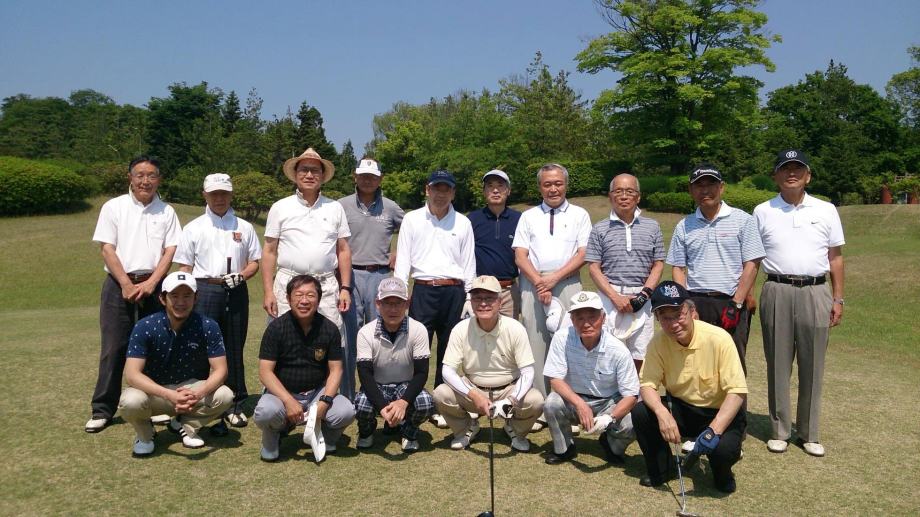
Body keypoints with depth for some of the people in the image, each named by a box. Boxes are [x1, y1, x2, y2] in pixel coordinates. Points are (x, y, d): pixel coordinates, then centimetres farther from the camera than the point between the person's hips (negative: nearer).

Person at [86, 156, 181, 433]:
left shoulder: (166, 212, 8)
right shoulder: (114, 207, 4)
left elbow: (170, 251, 2)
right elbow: (107, 249, -2)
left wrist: (150, 283, -10)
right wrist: (126, 284, -11)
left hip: (154, 285, 1)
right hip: (119, 284, -1)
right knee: (113, 348, -1)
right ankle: (102, 410, 7)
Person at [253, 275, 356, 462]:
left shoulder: (330, 329, -4)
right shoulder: (276, 327, -10)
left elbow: (335, 370, -2)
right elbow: (265, 371, -13)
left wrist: (325, 401, -19)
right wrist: (289, 401, -26)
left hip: (317, 391, 2)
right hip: (282, 391, -2)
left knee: (346, 412, -25)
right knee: (265, 412, -35)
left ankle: (326, 438, 11)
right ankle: (274, 435, 5)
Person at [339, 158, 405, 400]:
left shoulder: (390, 207, 8)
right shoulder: (342, 206, 3)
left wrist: (399, 254, 9)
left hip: (380, 276, 2)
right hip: (350, 275, -1)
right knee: (348, 337, 1)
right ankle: (346, 396, 11)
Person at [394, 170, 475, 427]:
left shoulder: (462, 223, 9)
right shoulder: (412, 219, 7)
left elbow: (469, 263, 10)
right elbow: (402, 259, 4)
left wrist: (470, 298, 6)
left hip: (454, 291, 1)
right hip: (423, 290, -1)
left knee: (449, 351, 7)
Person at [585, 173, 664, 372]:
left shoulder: (652, 226, 10)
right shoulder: (600, 229, 6)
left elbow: (658, 265, 9)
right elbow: (594, 268, 1)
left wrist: (644, 294, -5)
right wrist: (616, 297, -10)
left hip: (642, 298, 1)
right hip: (610, 297, -1)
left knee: (639, 357, 2)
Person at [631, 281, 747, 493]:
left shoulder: (719, 339, -22)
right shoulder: (659, 341, -12)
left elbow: (737, 392, -24)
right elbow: (647, 385, -12)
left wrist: (714, 430, -34)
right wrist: (662, 413, -33)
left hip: (720, 413, -3)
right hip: (681, 409, 3)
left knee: (722, 448, -32)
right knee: (640, 412, -22)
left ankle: (722, 476, 8)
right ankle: (658, 471, 5)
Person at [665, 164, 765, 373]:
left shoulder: (743, 220, 4)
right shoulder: (684, 226, 12)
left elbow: (751, 265, -2)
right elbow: (678, 268, 11)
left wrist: (735, 305, -9)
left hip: (732, 303, -2)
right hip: (695, 303, 2)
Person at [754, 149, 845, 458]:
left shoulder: (826, 210, 8)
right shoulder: (763, 212, 6)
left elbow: (835, 257, 10)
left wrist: (838, 299, 6)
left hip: (815, 293, 1)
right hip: (777, 293, -1)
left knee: (812, 366, 6)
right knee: (778, 365, 5)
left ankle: (810, 434, 18)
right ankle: (779, 431, 16)